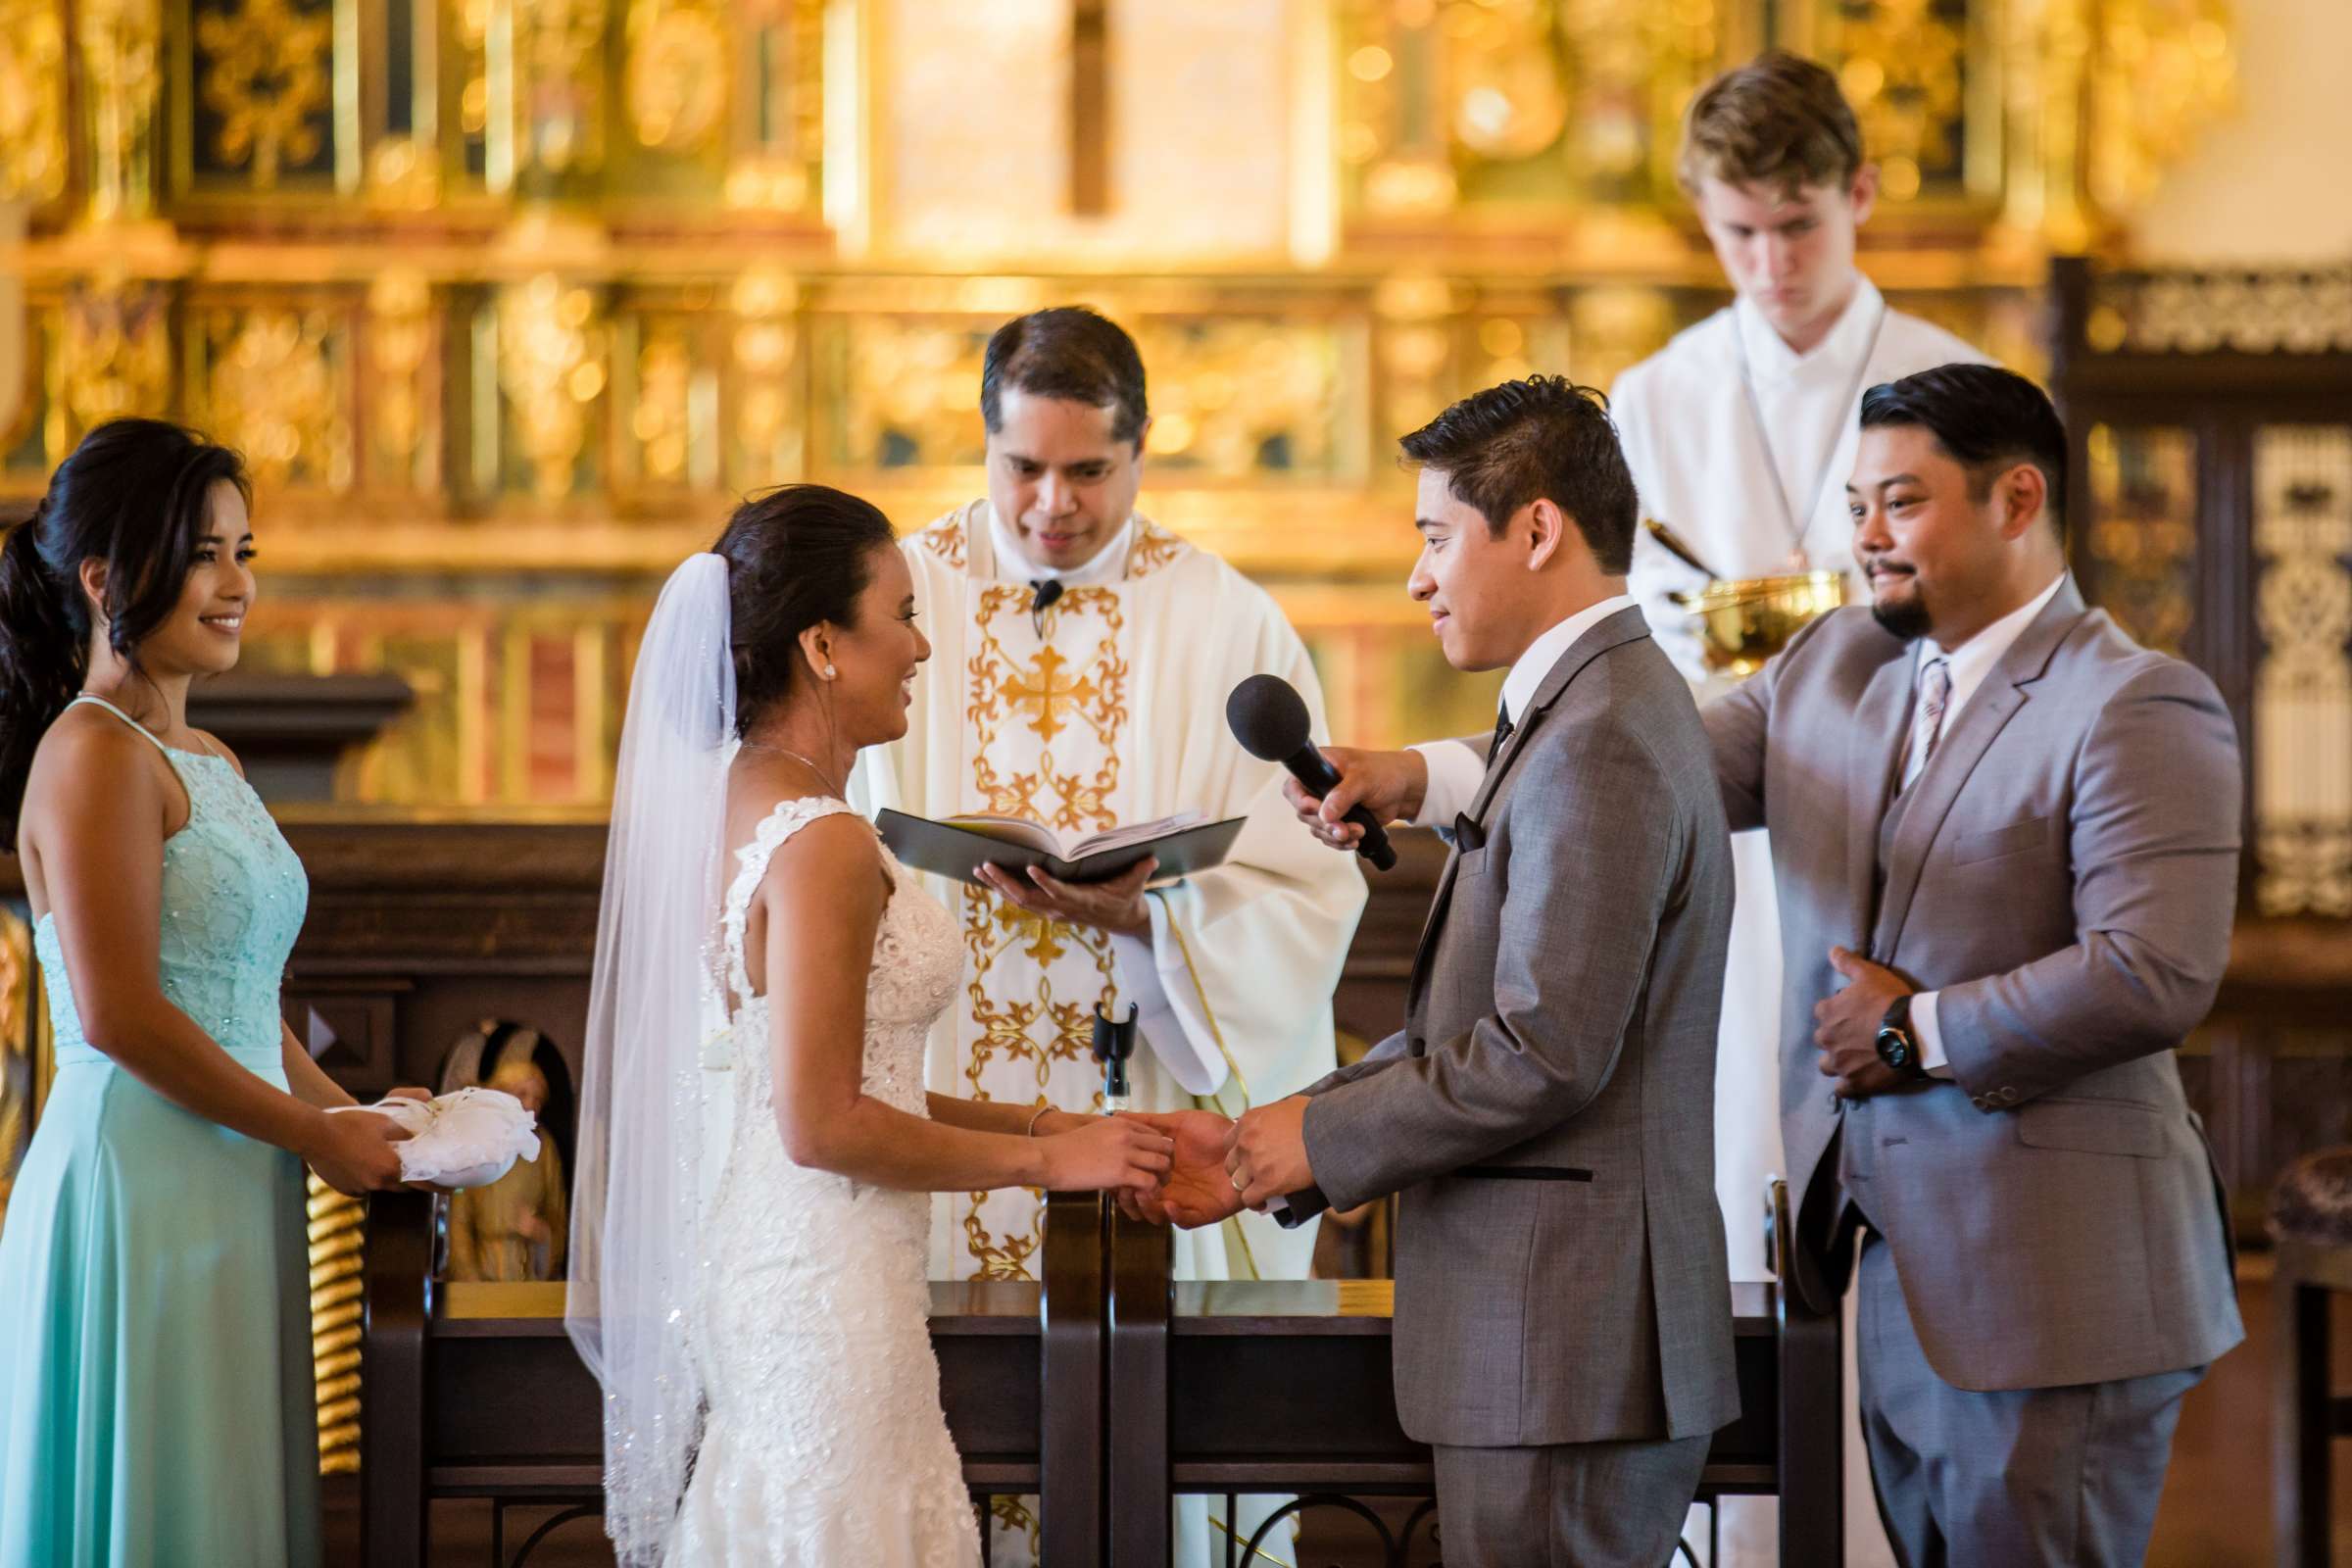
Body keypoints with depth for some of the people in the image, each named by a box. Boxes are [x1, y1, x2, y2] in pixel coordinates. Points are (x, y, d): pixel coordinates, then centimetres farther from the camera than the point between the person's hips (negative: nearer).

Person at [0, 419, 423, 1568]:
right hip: (139, 1192, -9)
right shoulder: (96, 754, -12)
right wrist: (316, 1134, -11)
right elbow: (119, 1017, -18)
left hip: (231, 1202, 9)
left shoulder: (210, 765, 16)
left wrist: (353, 1114, 8)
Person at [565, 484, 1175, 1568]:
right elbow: (824, 1125, -20)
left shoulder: (732, 803, 11)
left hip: (757, 1264, 9)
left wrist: (1041, 1123, 13)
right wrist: (1043, 1159, -10)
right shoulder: (821, 843, -18)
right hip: (822, 1292, -9)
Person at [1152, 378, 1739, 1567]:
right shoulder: (1588, 712, 17)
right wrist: (1258, 1160, 12)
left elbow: (1545, 1054, -21)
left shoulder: (1599, 745, -16)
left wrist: (1323, 1141, -10)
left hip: (1568, 1342, -10)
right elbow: (1459, 1027, 18)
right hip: (1541, 1329, 10)